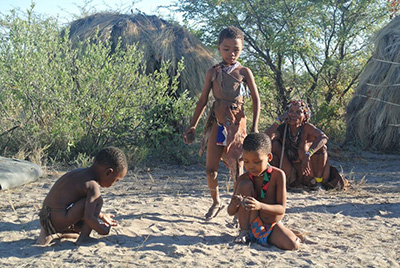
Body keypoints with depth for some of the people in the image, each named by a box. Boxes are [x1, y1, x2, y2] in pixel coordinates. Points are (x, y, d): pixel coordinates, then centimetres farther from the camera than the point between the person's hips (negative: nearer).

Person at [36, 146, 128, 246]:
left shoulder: (80, 172, 12)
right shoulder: (92, 186, -17)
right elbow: (88, 217, -24)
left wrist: (102, 216, 33)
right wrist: (103, 231, -6)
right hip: (58, 222, -10)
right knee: (97, 200, -13)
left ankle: (48, 233, 16)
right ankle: (83, 238, -7)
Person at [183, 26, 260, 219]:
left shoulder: (244, 72, 0)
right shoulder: (212, 72, 5)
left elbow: (256, 100, 1)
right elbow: (203, 101, 10)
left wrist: (255, 126, -8)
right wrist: (192, 126, 8)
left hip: (236, 123, -2)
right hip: (216, 122, 2)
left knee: (237, 169, 0)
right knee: (211, 168, 0)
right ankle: (216, 202, 24)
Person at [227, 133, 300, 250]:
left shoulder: (278, 175, -12)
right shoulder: (244, 178, -5)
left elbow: (281, 209, -18)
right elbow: (230, 212, -4)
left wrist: (260, 206, -37)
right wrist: (235, 204, -30)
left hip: (273, 226, -2)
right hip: (252, 225, 2)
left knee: (293, 245, -31)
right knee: (245, 184, -19)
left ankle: (266, 237, -2)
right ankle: (244, 231, -8)